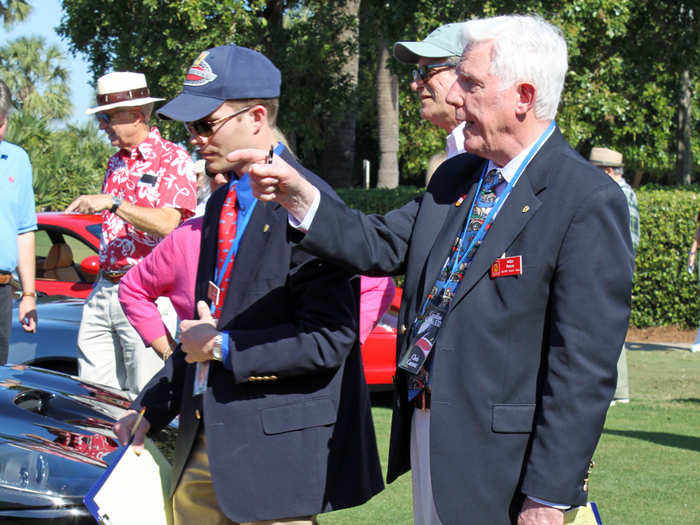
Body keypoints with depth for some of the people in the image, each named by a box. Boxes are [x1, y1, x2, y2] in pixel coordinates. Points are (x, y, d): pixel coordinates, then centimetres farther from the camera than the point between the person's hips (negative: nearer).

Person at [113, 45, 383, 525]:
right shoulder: (222, 205, 14)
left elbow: (329, 339, -20)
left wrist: (223, 347, -15)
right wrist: (151, 409, 15)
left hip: (276, 448, -8)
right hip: (205, 444, 8)